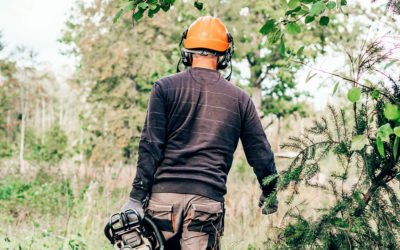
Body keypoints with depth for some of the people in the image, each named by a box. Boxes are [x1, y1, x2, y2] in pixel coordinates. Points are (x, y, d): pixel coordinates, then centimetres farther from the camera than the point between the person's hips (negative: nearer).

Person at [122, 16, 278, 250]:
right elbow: (260, 152, 16)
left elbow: (151, 146, -2)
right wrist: (269, 194, 31)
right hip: (209, 199, 0)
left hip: (164, 195, 0)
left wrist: (137, 197, -3)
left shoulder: (165, 87, 6)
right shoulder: (240, 99, 11)